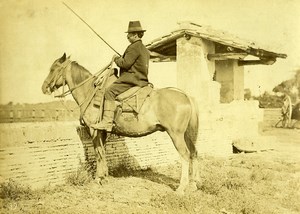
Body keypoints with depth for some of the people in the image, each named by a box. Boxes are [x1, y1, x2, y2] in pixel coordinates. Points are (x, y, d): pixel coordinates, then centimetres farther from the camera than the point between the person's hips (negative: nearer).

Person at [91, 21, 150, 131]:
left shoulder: (134, 47, -12)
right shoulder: (145, 50, 20)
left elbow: (125, 63, -19)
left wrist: (116, 59, 0)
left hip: (132, 79, -11)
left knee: (110, 91, -20)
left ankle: (107, 122, -29)